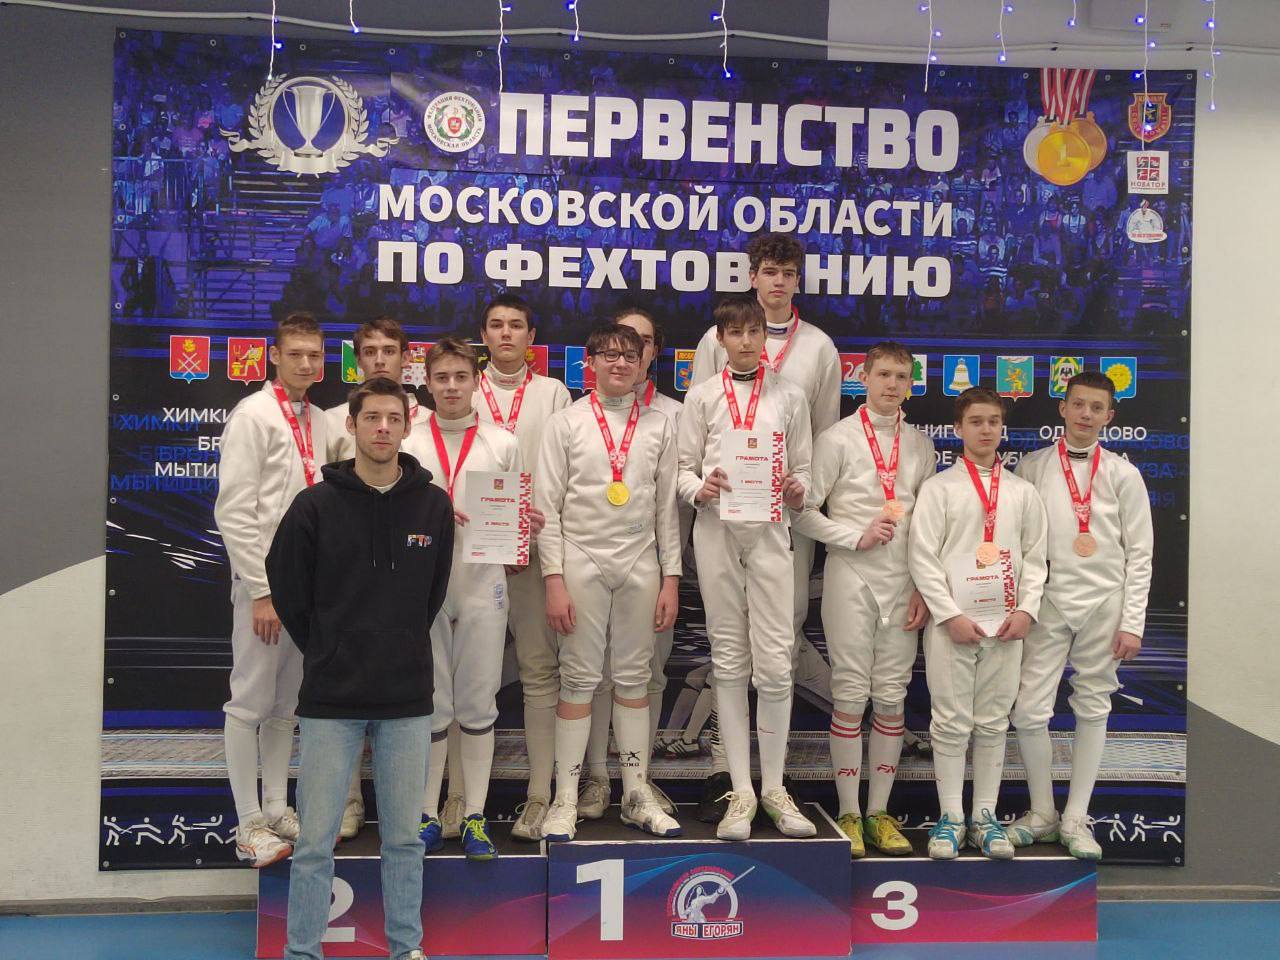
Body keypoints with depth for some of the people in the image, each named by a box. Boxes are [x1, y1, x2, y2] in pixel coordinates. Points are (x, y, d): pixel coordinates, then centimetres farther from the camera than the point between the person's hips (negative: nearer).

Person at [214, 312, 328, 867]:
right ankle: (249, 826, 8)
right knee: (250, 704, 0)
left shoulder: (316, 422, 12)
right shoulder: (253, 415, -9)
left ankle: (276, 810, 23)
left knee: (286, 703, 13)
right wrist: (262, 590, -17)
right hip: (263, 582, -7)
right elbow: (233, 513, -14)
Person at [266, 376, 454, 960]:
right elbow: (287, 590, 7)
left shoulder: (434, 506, 2)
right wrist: (326, 653, 8)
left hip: (408, 698, 2)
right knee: (316, 840, 4)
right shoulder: (316, 505, -2)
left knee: (404, 838, 11)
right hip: (330, 698, -1)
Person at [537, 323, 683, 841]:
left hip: (640, 564, 2)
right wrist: (554, 579, -9)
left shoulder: (658, 425, 9)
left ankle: (637, 794, 18)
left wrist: (671, 578, 5)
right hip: (582, 561, -2)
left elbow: (667, 506, 10)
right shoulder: (566, 422, 1)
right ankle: (565, 800, 8)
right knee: (579, 678, 0)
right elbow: (547, 506, -2)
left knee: (634, 677, 9)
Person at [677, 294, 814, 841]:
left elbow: (804, 468, 10)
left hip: (769, 532, 0)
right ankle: (741, 792, 10)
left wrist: (796, 491, -12)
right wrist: (700, 489, -16)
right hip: (716, 532, 0)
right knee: (729, 661, 4)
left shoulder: (789, 396, 10)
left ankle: (774, 787, 9)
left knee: (774, 662, -6)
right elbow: (683, 468, 6)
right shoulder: (703, 397, 8)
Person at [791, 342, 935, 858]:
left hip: (903, 583, 4)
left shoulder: (921, 444, 11)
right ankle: (849, 814, 8)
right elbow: (803, 510, -4)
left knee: (892, 696, 6)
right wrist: (856, 536, -12)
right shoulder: (838, 439, -2)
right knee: (851, 695, -1)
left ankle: (880, 812, 15)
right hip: (851, 579, -4)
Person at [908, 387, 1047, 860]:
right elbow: (922, 558, -4)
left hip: (1005, 626, 3)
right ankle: (950, 817, 11)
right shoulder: (939, 487, 1)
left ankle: (985, 816, 17)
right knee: (952, 723, 1)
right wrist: (951, 616, -11)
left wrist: (1026, 610, -3)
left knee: (993, 723, 8)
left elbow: (1035, 557, 12)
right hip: (952, 623, -3)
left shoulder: (1022, 492, 11)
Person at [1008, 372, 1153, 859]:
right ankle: (1041, 813, 14)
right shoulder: (1032, 467, 4)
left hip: (1103, 604, 0)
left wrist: (1132, 622, -2)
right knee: (1030, 710, -4)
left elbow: (1139, 553, 3)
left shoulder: (1122, 473, 3)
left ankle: (1075, 819, 18)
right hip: (1049, 602, 0)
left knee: (1093, 710, 7)